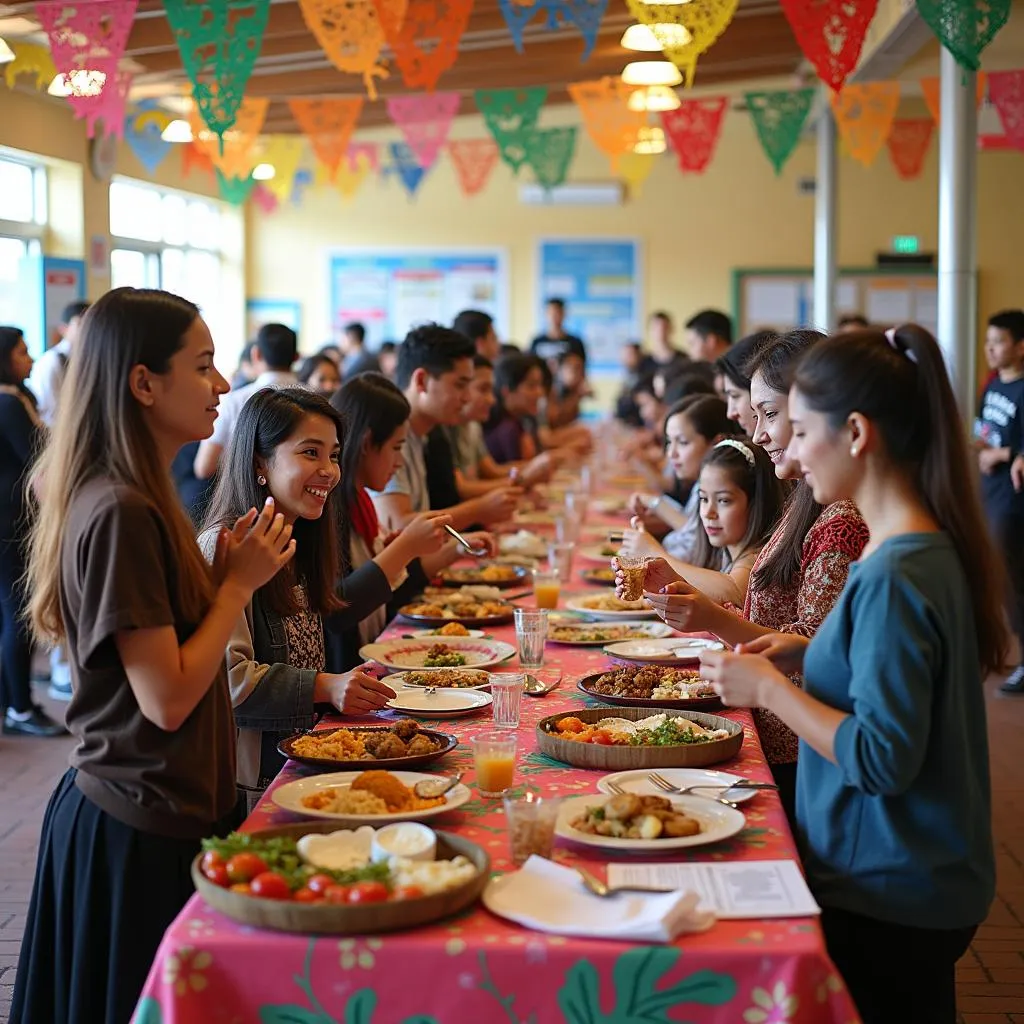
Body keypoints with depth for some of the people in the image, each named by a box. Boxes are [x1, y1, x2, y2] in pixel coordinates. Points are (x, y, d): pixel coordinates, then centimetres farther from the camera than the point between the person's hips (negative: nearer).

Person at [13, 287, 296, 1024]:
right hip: (143, 834, -9)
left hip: (159, 812, 9)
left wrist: (228, 573, 0)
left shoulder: (140, 498, 10)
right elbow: (167, 699, -22)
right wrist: (240, 583, -13)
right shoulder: (122, 514, -21)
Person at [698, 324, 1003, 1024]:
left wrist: (768, 688, -17)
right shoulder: (931, 548, 5)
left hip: (888, 901, -9)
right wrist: (809, 658, 5)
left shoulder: (893, 577, -24)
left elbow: (882, 760, -25)